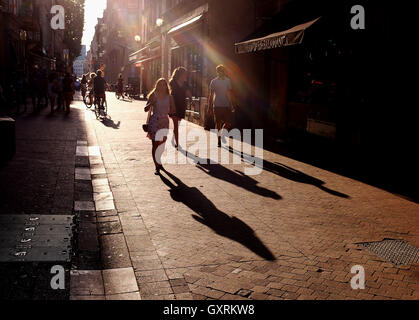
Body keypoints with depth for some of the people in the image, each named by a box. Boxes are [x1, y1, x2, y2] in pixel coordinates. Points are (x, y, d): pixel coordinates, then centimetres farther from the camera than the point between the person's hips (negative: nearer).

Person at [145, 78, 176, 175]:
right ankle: (157, 167, -3)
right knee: (155, 144, -5)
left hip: (164, 121, 3)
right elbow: (146, 109, -4)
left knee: (162, 144, 8)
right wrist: (151, 103, -21)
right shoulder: (153, 96, -1)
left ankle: (158, 162, 31)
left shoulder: (169, 97, 5)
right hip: (154, 121, -3)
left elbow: (173, 110, 9)